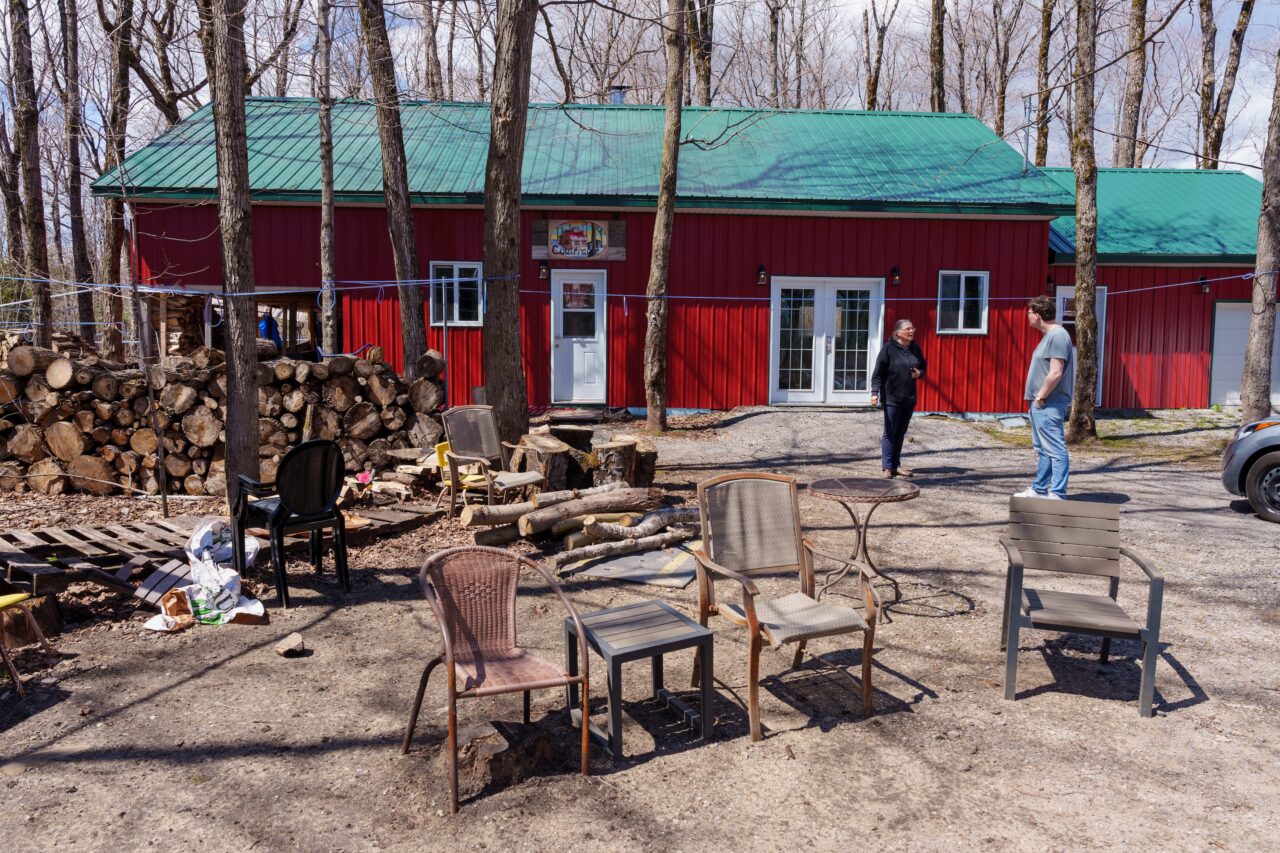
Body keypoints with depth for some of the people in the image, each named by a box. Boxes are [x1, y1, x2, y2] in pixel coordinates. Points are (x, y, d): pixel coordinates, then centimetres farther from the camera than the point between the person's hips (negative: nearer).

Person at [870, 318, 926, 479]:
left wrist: (919, 373, -3)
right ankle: (887, 467, 3)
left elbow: (923, 367, 20)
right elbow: (878, 373, -12)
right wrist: (875, 392, -19)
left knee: (901, 433, 11)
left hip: (909, 399, 6)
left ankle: (896, 465, 19)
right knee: (890, 433, -1)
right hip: (892, 398, -6)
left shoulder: (915, 349, 8)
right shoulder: (888, 348, -9)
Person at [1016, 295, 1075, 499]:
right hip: (1041, 404, 11)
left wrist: (1040, 398, -15)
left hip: (1049, 405, -11)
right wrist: (1037, 398, 15)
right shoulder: (1049, 335, 16)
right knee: (1042, 449, 17)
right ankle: (1039, 489, 27)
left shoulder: (1057, 336, -16)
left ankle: (1058, 494, -5)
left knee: (1055, 450, -7)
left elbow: (1055, 373, -23)